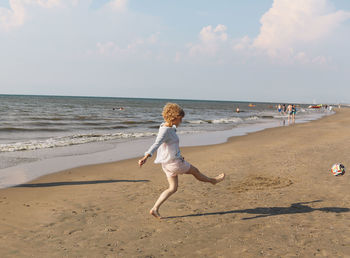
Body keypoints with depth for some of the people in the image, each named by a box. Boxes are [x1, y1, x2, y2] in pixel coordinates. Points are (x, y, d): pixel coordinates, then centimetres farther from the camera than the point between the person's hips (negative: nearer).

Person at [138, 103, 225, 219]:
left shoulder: (166, 127, 9)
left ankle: (154, 209, 7)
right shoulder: (165, 130, -22)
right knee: (195, 171, 16)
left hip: (168, 163, 10)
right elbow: (156, 145, -37)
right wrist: (145, 157, -50)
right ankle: (213, 180, 44)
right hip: (173, 163, -10)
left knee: (173, 188, 13)